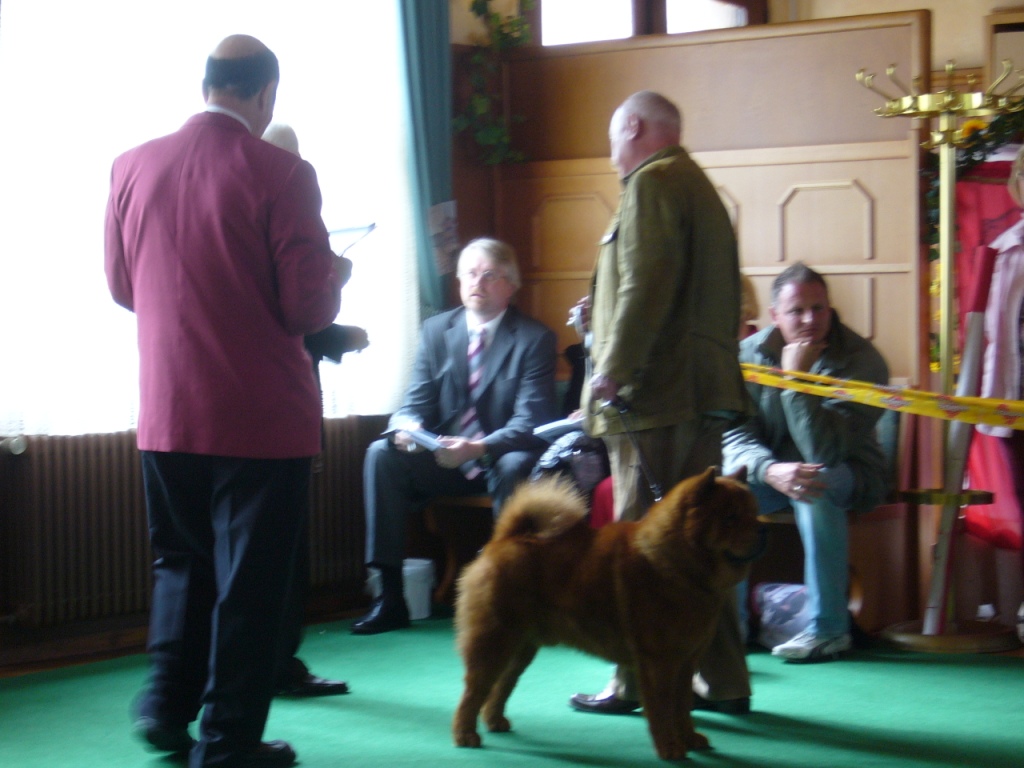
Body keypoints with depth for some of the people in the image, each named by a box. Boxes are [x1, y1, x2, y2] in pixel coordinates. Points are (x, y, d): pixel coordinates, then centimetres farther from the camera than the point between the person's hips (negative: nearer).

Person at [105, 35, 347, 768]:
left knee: (182, 561, 22)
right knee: (251, 577, 7)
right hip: (261, 414, -4)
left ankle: (167, 704, 20)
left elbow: (121, 285, 11)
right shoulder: (280, 173, -14)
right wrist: (334, 278, 8)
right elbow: (310, 306, -13)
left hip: (166, 411, 4)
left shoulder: (133, 167, 0)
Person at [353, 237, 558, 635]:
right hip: (444, 459, 4)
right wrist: (406, 426, -21)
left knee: (515, 466, -37)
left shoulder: (535, 338, -4)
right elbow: (416, 403, 5)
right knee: (382, 453, -21)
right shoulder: (436, 330, 8)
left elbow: (529, 421, -14)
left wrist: (479, 448, -33)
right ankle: (390, 596, -21)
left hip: (501, 458, -4)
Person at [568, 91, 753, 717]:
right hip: (705, 390, 10)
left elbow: (647, 285, -20)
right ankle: (721, 680, 15)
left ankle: (643, 682, -2)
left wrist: (614, 370, -21)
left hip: (656, 392, -10)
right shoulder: (700, 186, 22)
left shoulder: (653, 183, -8)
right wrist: (604, 314, 26)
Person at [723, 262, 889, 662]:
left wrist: (795, 379, -32)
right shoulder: (751, 354, -8)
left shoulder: (861, 360, -19)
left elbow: (825, 453, -28)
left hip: (849, 475, -3)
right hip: (771, 472, 3)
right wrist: (771, 471, -36)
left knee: (818, 484, -37)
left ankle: (829, 628, -26)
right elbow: (735, 436, -15)